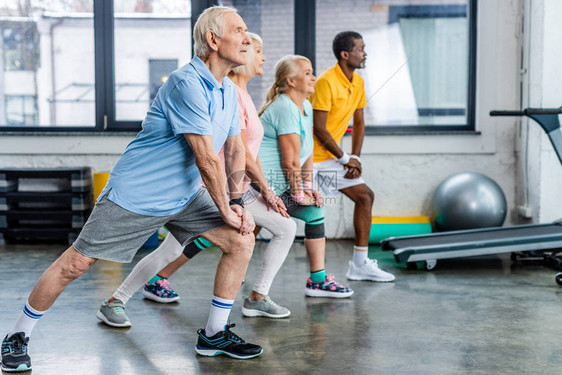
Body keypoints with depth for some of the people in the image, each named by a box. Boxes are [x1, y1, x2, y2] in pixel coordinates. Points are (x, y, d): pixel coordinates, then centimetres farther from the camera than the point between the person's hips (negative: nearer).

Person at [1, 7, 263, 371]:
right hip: (134, 195, -8)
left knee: (241, 241, -3)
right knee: (74, 264, -2)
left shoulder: (230, 91, 5)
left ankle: (214, 334, 11)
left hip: (186, 197, 8)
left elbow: (235, 149, 14)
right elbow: (207, 160, -24)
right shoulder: (187, 84, -24)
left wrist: (238, 202, 4)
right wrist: (225, 209, -13)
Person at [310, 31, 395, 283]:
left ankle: (360, 264, 14)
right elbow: (319, 128, -21)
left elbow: (358, 122, 14)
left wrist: (355, 158, 2)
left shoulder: (358, 82, 6)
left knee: (365, 196, 7)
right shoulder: (326, 82, -20)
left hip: (330, 157, 9)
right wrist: (345, 159, -13)